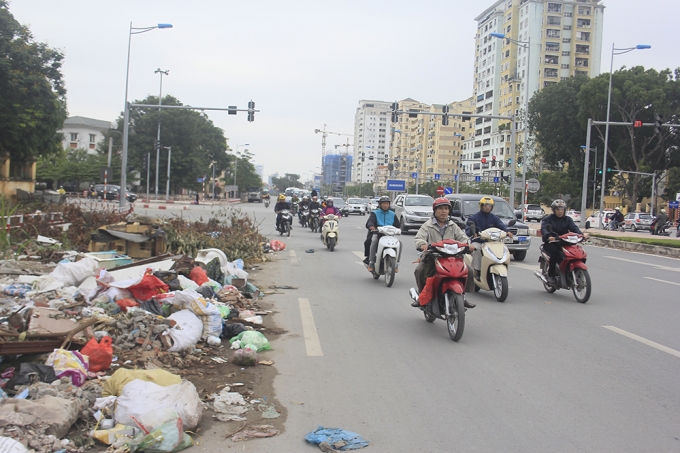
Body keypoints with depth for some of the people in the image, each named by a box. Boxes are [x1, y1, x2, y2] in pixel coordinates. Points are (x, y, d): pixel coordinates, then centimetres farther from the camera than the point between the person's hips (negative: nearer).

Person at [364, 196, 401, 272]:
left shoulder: (392, 214, 20)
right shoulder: (375, 213, 9)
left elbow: (397, 225, 13)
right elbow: (370, 221, -10)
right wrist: (371, 226, -35)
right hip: (377, 233, -3)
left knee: (399, 243, -23)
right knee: (374, 241, -37)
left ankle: (396, 263, -12)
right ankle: (371, 262, -29)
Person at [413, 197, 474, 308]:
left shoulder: (453, 226, 16)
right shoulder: (428, 225, 3)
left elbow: (462, 237, 9)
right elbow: (419, 238, -10)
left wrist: (467, 243, -15)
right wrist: (423, 244, -34)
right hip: (431, 257, -3)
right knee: (419, 270, -29)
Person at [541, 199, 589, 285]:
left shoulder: (568, 219, 18)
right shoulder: (547, 219, 5)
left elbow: (574, 228, 0)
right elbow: (544, 229, -14)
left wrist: (581, 234, -23)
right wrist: (548, 236, -38)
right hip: (550, 243, -3)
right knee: (555, 252, -36)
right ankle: (551, 275, -24)